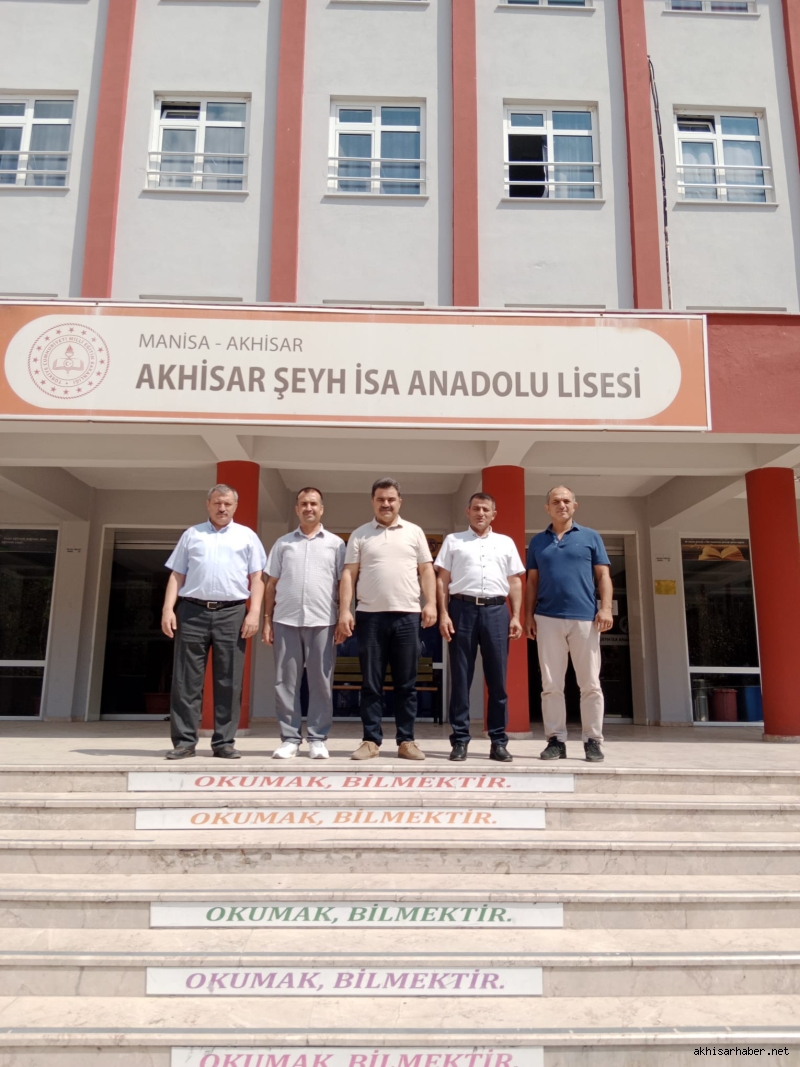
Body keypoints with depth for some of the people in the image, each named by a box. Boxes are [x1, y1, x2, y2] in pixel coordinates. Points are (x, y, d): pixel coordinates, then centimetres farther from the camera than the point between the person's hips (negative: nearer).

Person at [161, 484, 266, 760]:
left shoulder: (247, 536, 12)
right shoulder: (191, 535, 16)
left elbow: (256, 578, 6)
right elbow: (177, 575, 12)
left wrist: (254, 612, -5)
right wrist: (168, 608, 0)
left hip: (232, 613, -1)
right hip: (192, 612, 1)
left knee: (229, 682, 1)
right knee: (186, 680, 1)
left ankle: (224, 742, 9)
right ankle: (184, 741, 7)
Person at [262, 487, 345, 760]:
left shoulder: (335, 543, 8)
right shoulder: (282, 543, 13)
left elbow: (342, 584, 7)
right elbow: (271, 584, 11)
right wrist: (267, 620, 5)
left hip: (322, 621, -1)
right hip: (285, 620, 2)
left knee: (321, 682, 2)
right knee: (285, 681, 4)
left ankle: (317, 739, 11)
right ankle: (289, 738, 13)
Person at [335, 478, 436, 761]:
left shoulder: (414, 532, 11)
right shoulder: (359, 535, 9)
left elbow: (426, 571, 9)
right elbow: (349, 575, 4)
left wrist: (430, 603, -4)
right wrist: (344, 611, -6)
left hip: (407, 615, 1)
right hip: (370, 616, 0)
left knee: (406, 683, 4)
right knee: (371, 682, 4)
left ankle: (406, 740, 12)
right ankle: (371, 740, 11)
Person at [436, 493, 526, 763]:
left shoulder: (506, 543, 16)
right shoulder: (453, 541, 11)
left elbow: (515, 582, 13)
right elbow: (442, 580, 6)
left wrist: (516, 616, 3)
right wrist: (444, 614, -4)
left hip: (496, 610, 1)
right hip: (462, 608, -1)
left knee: (497, 678, 2)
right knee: (460, 677, 2)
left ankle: (498, 741, 10)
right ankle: (460, 740, 8)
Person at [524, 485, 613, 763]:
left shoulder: (591, 537, 10)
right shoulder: (537, 542, 14)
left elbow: (603, 576, 6)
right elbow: (532, 581, 14)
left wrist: (606, 608, -7)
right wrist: (528, 615, 4)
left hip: (585, 618, -1)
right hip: (548, 618, 1)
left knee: (590, 684, 1)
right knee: (551, 685, 3)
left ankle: (593, 741, 9)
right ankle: (555, 740, 9)